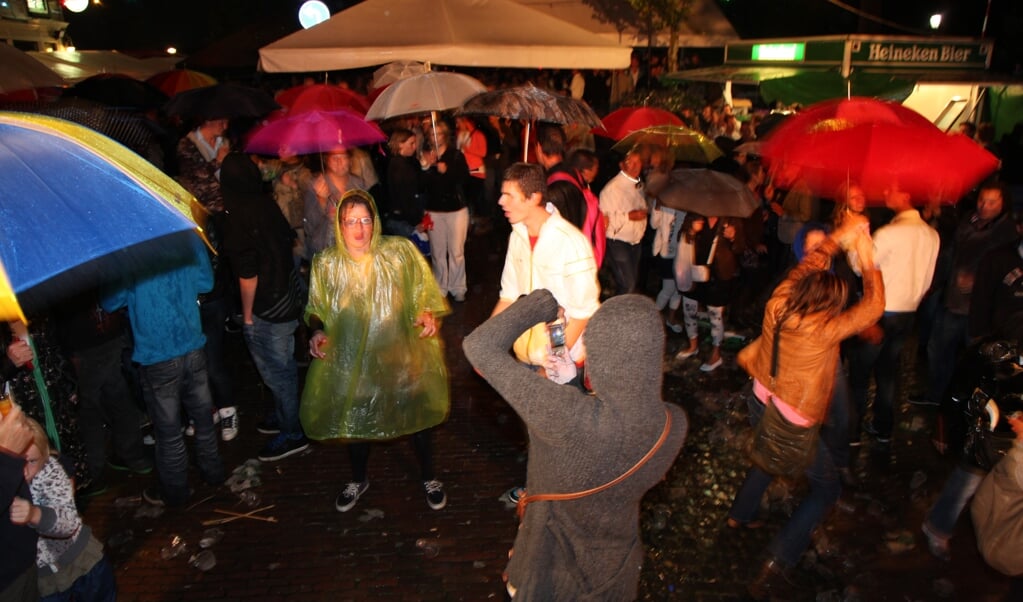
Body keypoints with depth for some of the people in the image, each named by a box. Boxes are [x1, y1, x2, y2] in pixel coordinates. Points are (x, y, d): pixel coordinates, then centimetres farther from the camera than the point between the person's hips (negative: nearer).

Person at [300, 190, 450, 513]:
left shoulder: (400, 251, -10)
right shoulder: (326, 264, -6)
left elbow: (426, 293, -3)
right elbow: (316, 309, 4)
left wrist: (429, 316, -22)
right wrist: (317, 332, -15)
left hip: (402, 356, -1)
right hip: (351, 361, 1)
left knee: (417, 415, 14)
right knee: (355, 421, 19)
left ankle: (428, 477, 41)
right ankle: (358, 479, 48)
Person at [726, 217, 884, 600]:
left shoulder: (777, 304, -16)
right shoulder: (824, 330, -30)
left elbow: (807, 265, 2)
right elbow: (874, 306, -16)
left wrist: (838, 237, 6)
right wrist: (867, 260, -8)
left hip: (761, 404, 6)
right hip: (794, 424, -6)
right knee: (826, 490, 13)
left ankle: (741, 514, 50)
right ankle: (776, 564, 5)